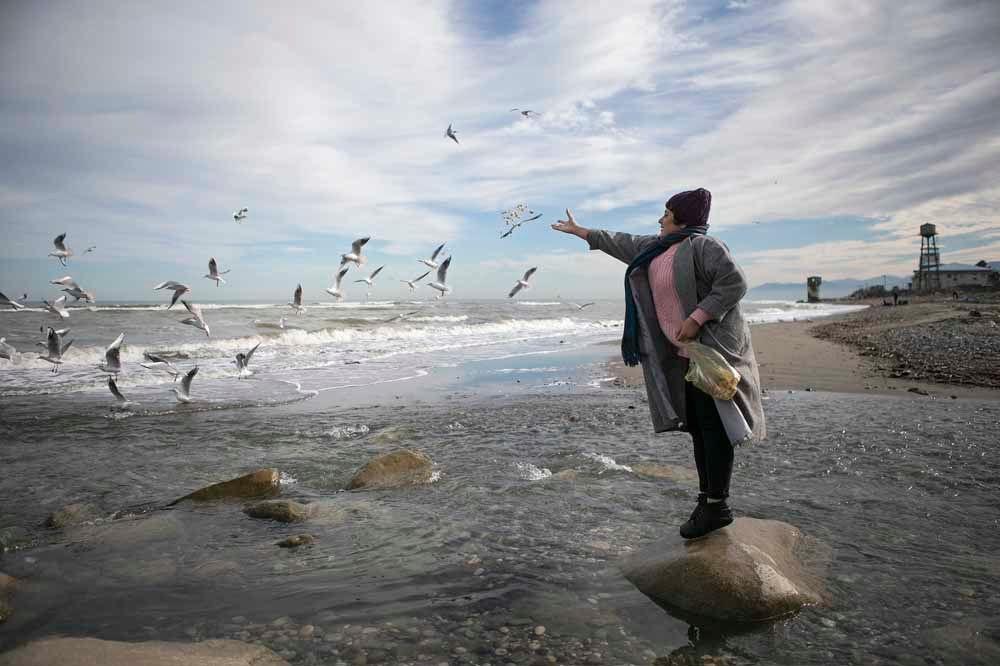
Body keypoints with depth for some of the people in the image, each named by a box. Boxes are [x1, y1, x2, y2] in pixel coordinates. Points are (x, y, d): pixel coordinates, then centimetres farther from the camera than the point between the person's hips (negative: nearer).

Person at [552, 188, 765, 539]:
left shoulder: (703, 246, -11)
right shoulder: (654, 248, 16)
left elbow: (735, 282, -20)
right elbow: (621, 243, 27)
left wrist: (696, 318, -23)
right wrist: (580, 231, 32)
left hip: (713, 349, -9)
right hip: (684, 354, 9)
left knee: (713, 425, -7)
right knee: (697, 426, 10)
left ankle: (718, 506, -1)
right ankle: (706, 497, 18)